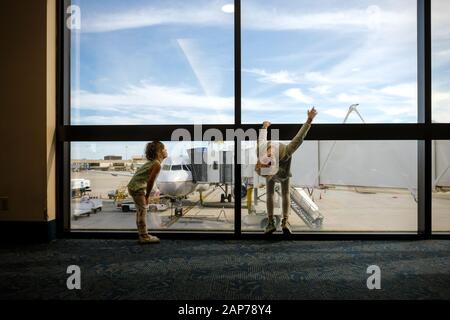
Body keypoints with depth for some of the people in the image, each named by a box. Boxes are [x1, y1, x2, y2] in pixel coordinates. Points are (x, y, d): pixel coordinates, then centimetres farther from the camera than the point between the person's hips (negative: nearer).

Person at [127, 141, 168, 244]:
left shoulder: (152, 162, 12)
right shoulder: (157, 164, -18)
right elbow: (150, 181, -21)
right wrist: (147, 196, -12)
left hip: (134, 186, 10)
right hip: (137, 188, -10)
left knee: (140, 211, 16)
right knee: (142, 211, -2)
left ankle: (143, 234, 27)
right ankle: (144, 237, 7)